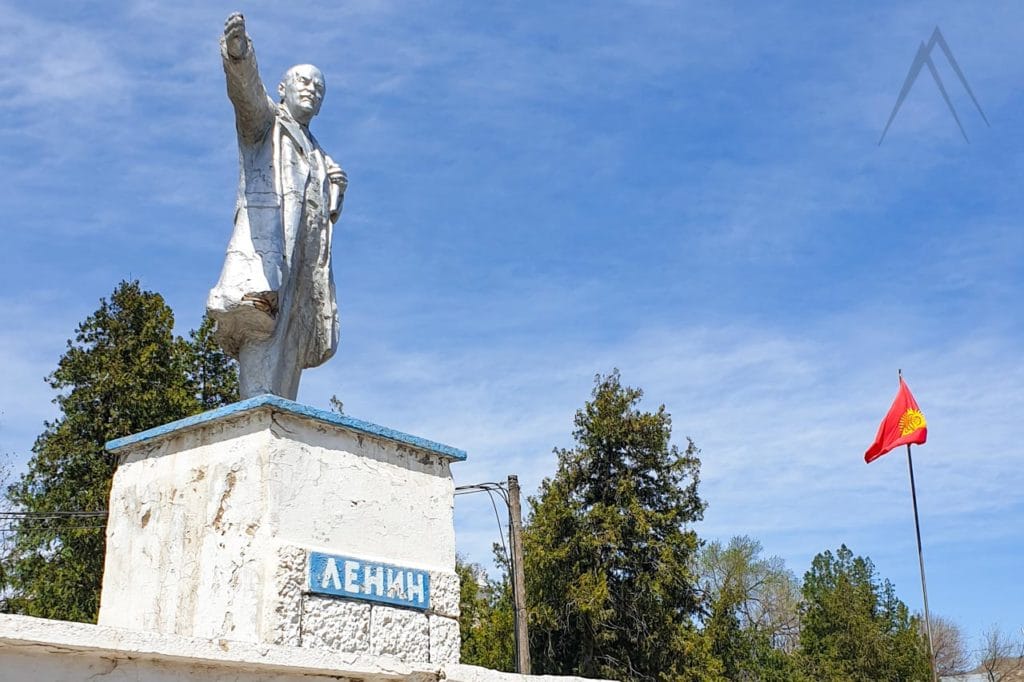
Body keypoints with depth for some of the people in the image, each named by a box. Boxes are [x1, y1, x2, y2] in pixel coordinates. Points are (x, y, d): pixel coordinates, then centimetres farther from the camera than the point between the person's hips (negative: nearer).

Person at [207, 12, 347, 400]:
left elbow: (329, 213, 30)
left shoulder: (319, 157, 35)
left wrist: (336, 189, 8)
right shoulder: (264, 119, 19)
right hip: (267, 229, -6)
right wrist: (238, 54, -28)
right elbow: (246, 90, -5)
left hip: (310, 248, 6)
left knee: (292, 338, -7)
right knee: (261, 309, -26)